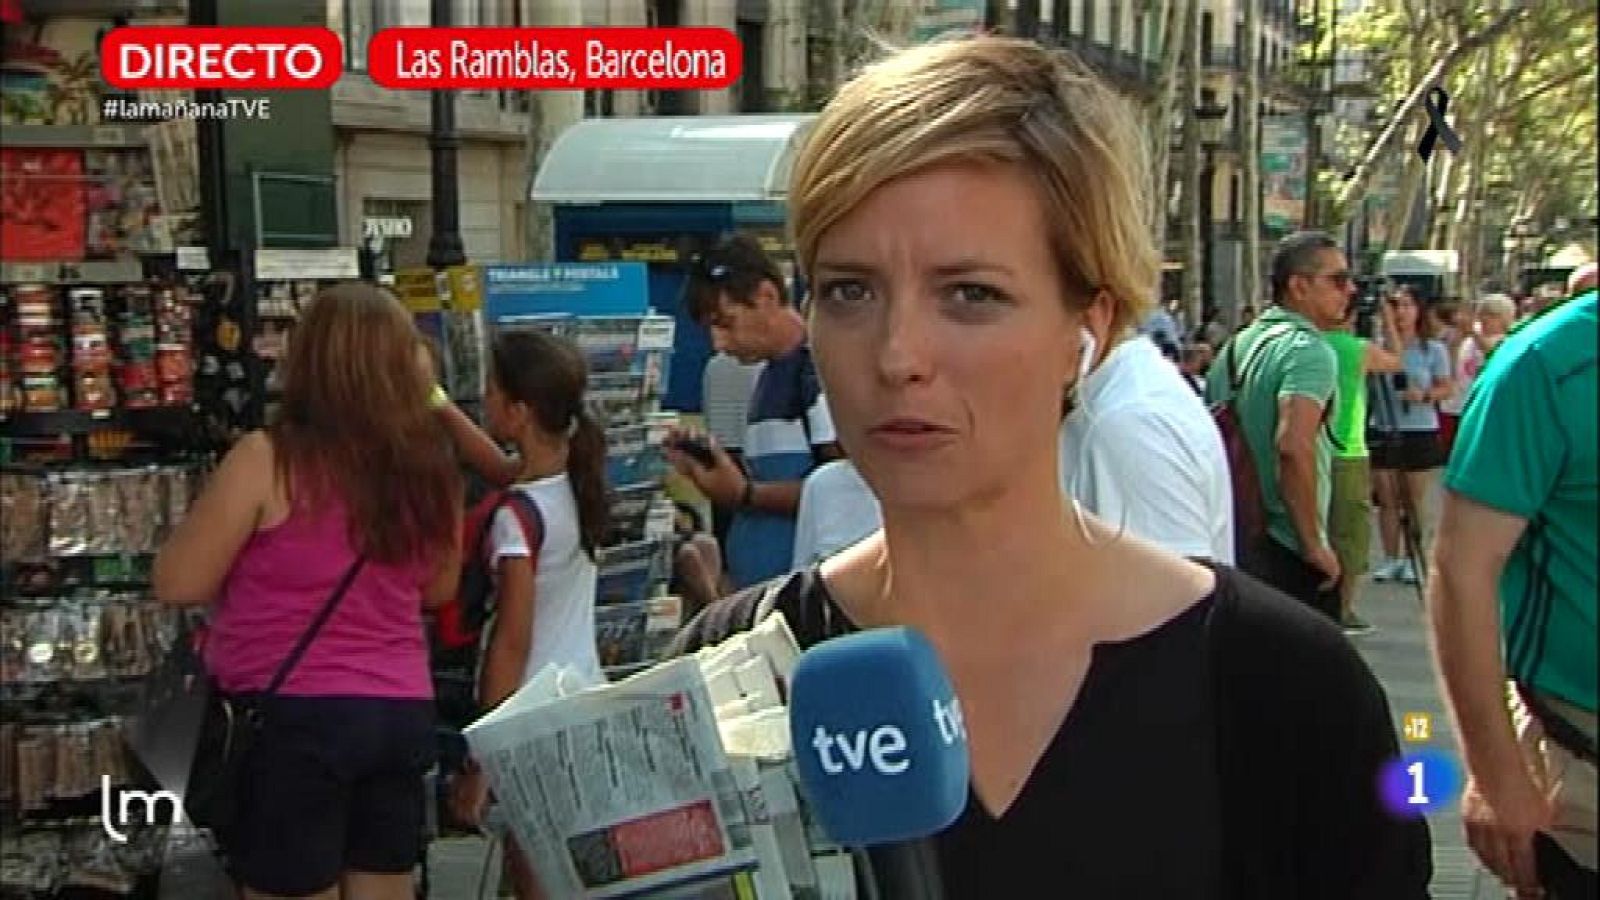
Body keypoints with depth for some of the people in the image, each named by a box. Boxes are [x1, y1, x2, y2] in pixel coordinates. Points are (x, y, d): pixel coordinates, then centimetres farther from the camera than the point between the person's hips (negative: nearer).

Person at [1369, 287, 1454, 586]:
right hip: (1382, 431, 1)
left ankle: (1413, 558, 15)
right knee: (1387, 500, 6)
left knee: (1415, 501, 5)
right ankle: (1391, 558, 16)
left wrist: (1424, 395, -15)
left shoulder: (1433, 349, 0)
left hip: (1419, 432, -1)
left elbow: (1447, 388, 4)